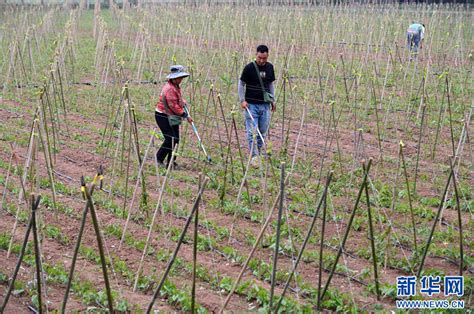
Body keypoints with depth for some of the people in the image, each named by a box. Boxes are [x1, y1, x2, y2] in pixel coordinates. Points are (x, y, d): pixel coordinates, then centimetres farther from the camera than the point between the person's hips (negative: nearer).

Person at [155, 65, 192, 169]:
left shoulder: (176, 86, 10)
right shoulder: (169, 89, -22)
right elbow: (174, 106, -25)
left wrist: (183, 102, 7)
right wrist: (186, 115, -21)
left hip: (172, 116, 10)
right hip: (163, 116, -10)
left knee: (176, 139, 6)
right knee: (170, 139, -14)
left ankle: (171, 162, 14)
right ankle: (158, 159, -2)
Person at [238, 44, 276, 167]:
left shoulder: (269, 67, 7)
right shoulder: (249, 68, -8)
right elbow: (241, 84, -1)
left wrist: (272, 99, 14)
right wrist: (242, 100, -8)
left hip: (265, 105, 4)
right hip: (251, 105, -4)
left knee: (263, 132, 7)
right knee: (252, 132, -7)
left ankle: (258, 153, 19)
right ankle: (254, 156, -4)